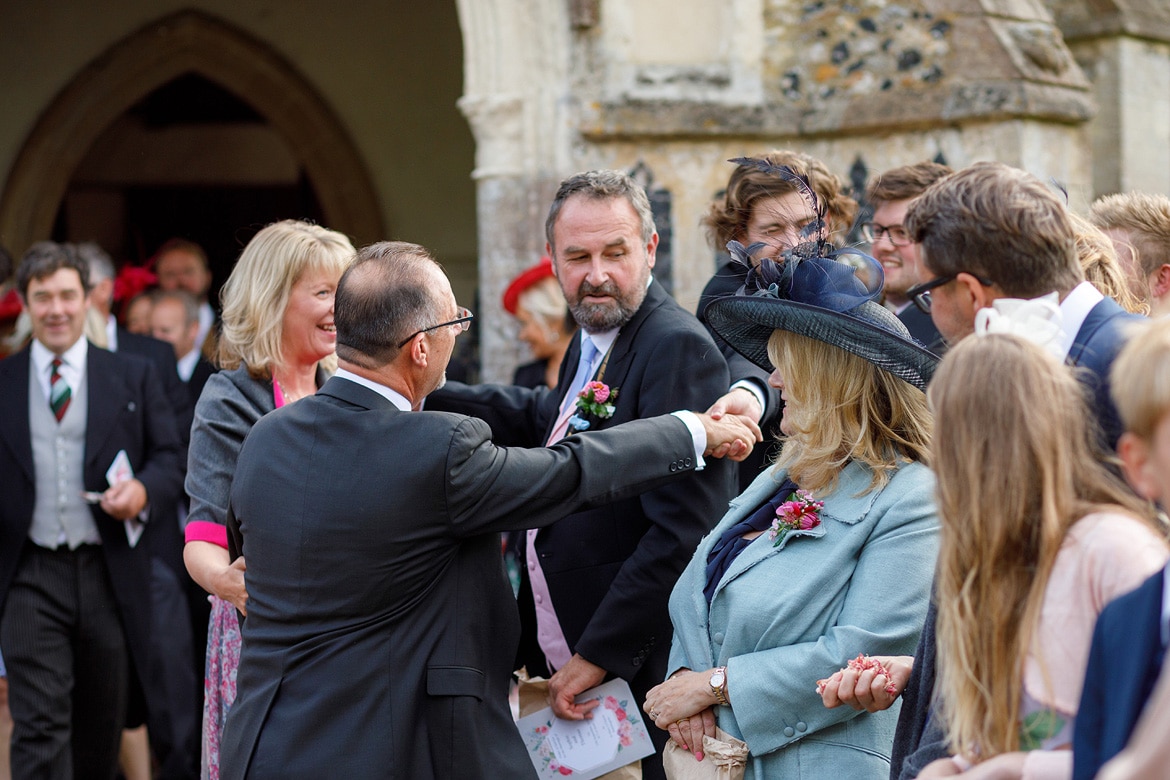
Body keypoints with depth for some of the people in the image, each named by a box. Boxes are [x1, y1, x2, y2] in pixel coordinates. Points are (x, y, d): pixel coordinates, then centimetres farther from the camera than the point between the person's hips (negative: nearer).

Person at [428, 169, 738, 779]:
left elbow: (682, 530, -23)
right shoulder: (589, 344, 13)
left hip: (637, 672, -9)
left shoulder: (679, 349, -17)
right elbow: (546, 419, 34)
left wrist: (599, 654, -20)